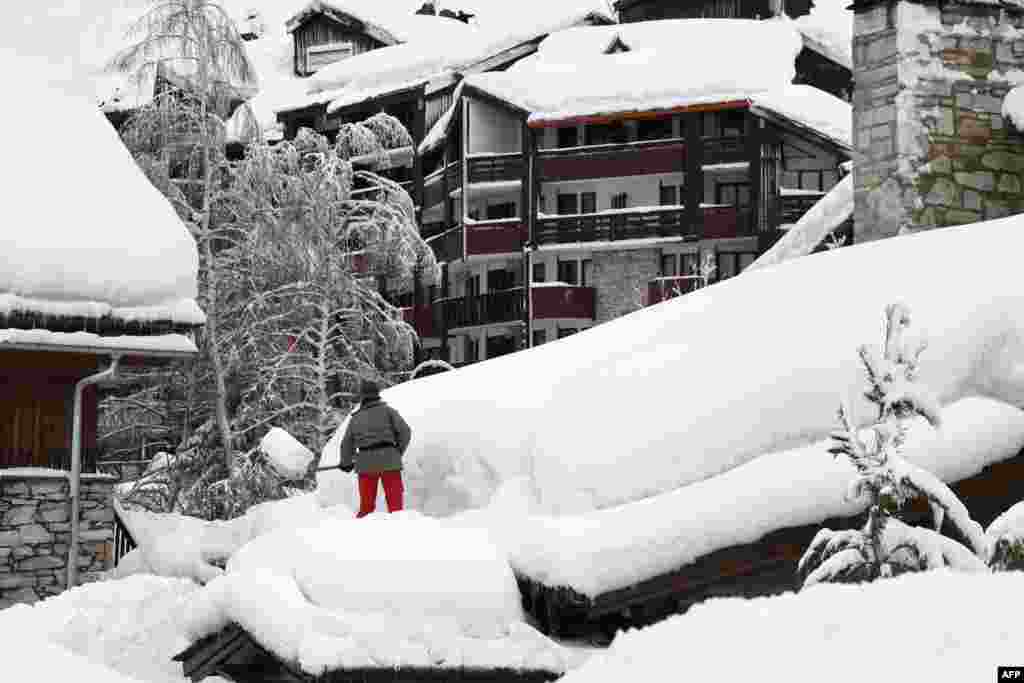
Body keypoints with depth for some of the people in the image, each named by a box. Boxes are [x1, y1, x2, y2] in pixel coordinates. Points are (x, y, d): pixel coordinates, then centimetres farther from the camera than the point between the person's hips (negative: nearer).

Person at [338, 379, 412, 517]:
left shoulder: (355, 418, 12)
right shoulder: (387, 411, 3)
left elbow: (347, 443, 17)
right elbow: (405, 432, -4)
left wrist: (345, 463, 33)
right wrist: (398, 452, 10)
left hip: (366, 464, 3)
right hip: (388, 461, -3)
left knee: (366, 503, 11)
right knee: (395, 501, 1)